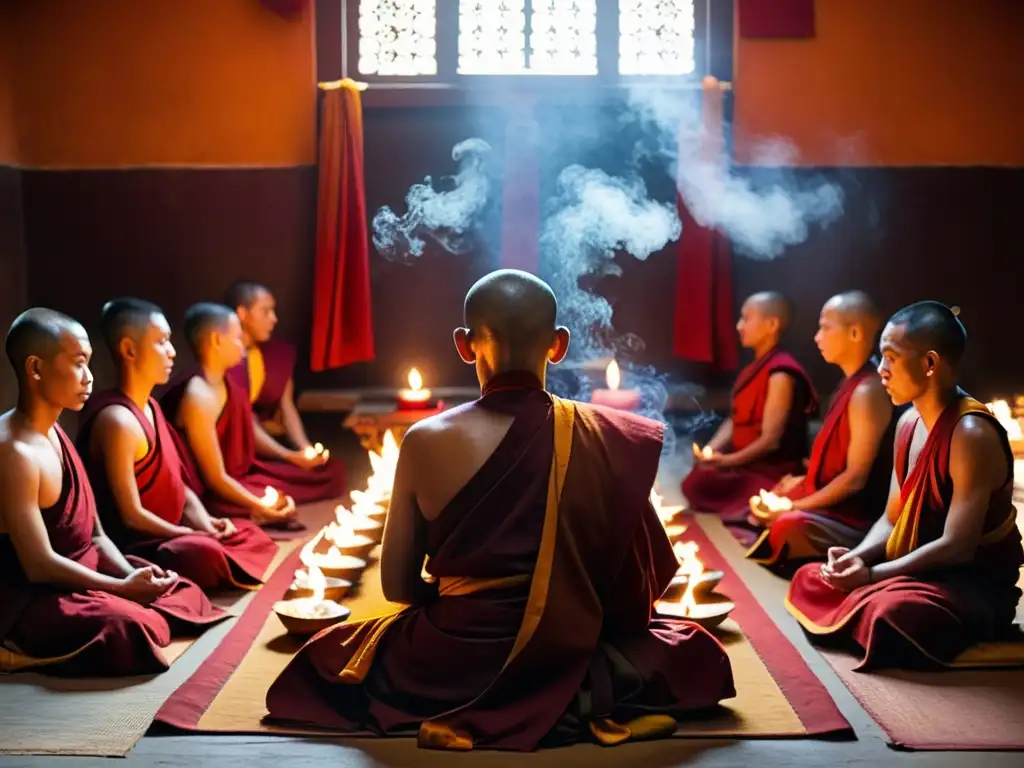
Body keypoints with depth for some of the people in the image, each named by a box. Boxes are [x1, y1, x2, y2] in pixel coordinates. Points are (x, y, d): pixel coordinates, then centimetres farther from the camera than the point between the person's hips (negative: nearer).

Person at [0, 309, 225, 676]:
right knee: (129, 627, -32)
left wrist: (133, 577, -7)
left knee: (186, 594, 8)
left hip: (80, 577, 10)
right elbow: (40, 565, -23)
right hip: (33, 601, -10)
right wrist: (123, 588, -18)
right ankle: (30, 651, -7)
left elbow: (93, 535, 10)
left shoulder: (54, 432, 10)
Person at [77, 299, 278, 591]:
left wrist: (205, 522, -2)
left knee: (251, 535, 11)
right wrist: (194, 534, -14)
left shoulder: (150, 407, 12)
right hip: (136, 548, -11)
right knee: (203, 552, -36)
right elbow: (131, 515, -21)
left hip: (165, 533, 11)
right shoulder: (118, 421, -20)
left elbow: (175, 484, 16)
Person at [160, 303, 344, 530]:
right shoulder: (199, 398, -25)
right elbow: (216, 479, -24)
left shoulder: (225, 383, 5)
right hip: (214, 495, -10)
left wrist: (292, 456, 12)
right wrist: (261, 507, -28)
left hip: (243, 473, 10)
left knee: (332, 474, 10)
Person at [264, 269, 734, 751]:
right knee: (696, 651, 33)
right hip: (571, 664, 1)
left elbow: (397, 585, -1)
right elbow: (637, 583, 0)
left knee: (324, 656, 31)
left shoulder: (426, 442, -11)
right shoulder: (605, 438, -9)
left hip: (454, 668, -1)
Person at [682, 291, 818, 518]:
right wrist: (710, 450, -4)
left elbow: (770, 440, -21)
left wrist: (726, 461, -24)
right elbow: (735, 420, 12)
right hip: (743, 465, 9)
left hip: (769, 475, -9)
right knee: (692, 484, -7)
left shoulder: (781, 375, -18)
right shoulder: (754, 368, 12)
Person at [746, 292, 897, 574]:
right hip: (831, 504, 11)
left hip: (854, 517, -11)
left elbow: (855, 478, -20)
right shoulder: (852, 384, 12)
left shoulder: (867, 393, -19)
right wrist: (802, 481, 10)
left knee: (784, 527, -32)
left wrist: (795, 507, -15)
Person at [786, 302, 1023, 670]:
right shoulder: (909, 422, 5)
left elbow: (957, 546, -26)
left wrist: (872, 575, -25)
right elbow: (893, 519, 8)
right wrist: (855, 557, -11)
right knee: (810, 579, 2)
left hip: (975, 585, -8)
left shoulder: (972, 434, -24)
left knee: (887, 612, -35)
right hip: (924, 571, 8)